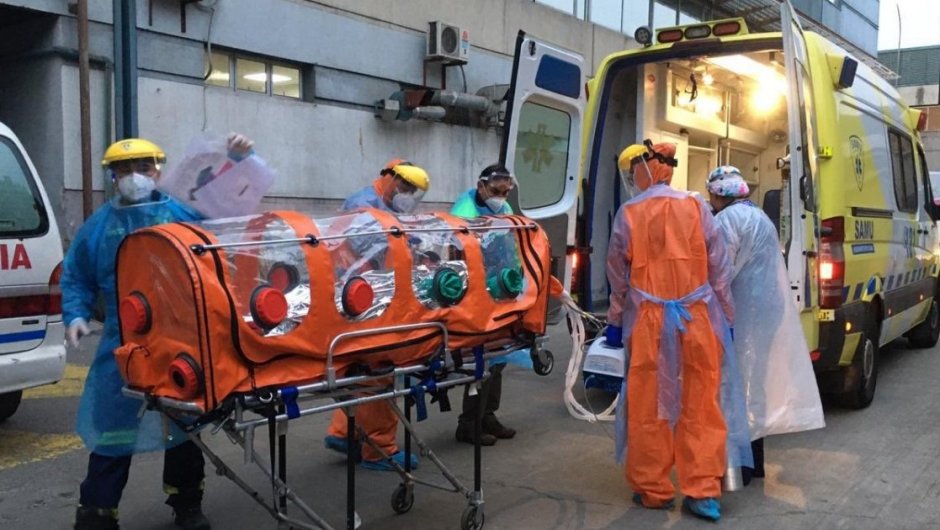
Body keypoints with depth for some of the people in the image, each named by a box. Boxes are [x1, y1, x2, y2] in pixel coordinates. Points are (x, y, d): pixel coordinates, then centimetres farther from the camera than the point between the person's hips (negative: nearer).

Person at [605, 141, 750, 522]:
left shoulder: (629, 214, 0)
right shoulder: (695, 206, 3)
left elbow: (618, 274, 4)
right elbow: (719, 268, 4)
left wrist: (614, 321, 14)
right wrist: (727, 317, 12)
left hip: (649, 319, -1)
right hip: (697, 317, 2)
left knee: (649, 405, 7)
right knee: (701, 404, 7)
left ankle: (653, 489, 16)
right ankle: (703, 490, 10)